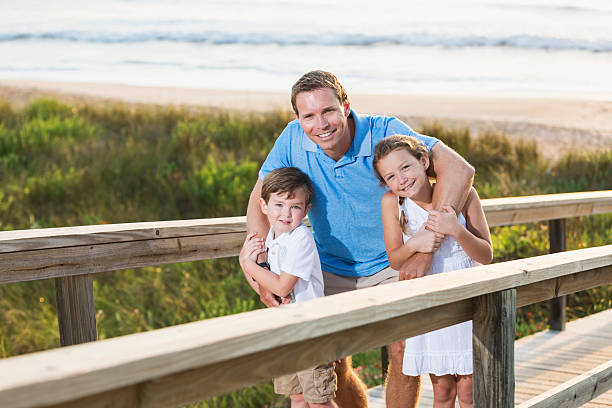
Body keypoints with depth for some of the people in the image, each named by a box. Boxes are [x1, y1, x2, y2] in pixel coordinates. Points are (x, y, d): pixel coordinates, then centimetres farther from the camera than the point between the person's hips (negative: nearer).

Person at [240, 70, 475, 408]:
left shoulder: (384, 133, -24)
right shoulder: (293, 140, -15)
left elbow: (459, 170, -32)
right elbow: (260, 199, -5)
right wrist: (257, 264, -23)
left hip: (391, 265, -2)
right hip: (332, 269, 2)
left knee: (404, 353, -17)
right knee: (333, 369, 0)